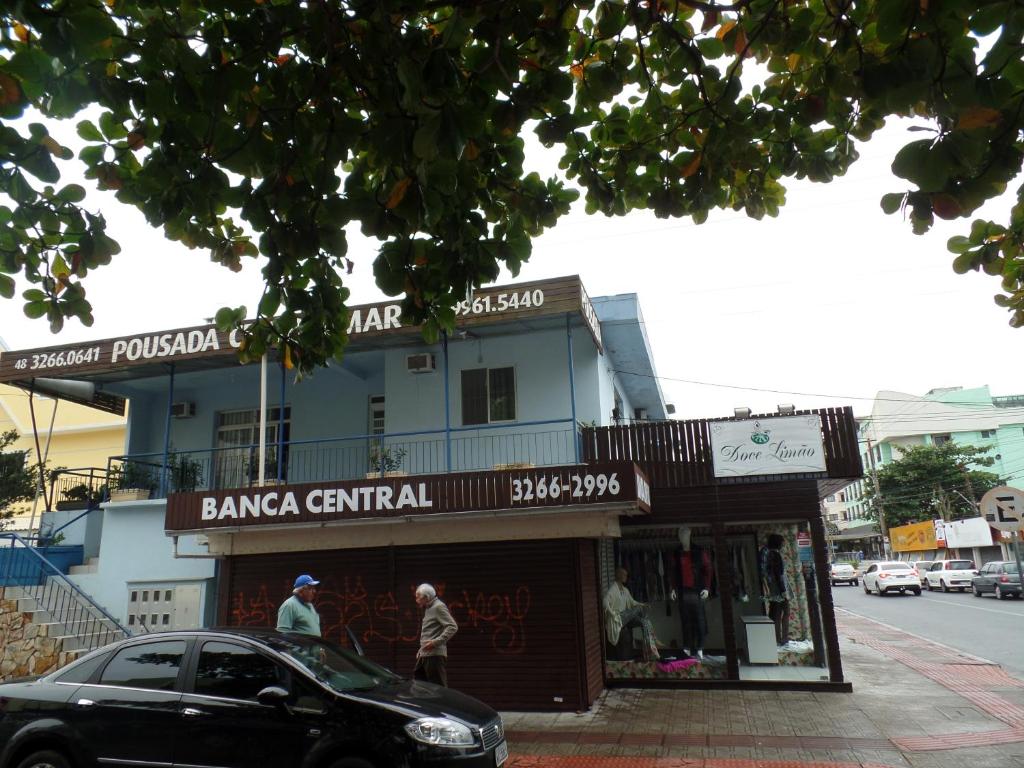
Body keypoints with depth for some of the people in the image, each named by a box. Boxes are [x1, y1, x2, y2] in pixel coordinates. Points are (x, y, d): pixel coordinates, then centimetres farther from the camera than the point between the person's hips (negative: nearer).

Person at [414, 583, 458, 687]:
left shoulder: (438, 607, -9)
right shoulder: (428, 609, 20)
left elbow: (453, 627, -18)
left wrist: (435, 642, -22)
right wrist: (422, 648, 16)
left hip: (435, 655, -10)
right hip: (424, 655, 10)